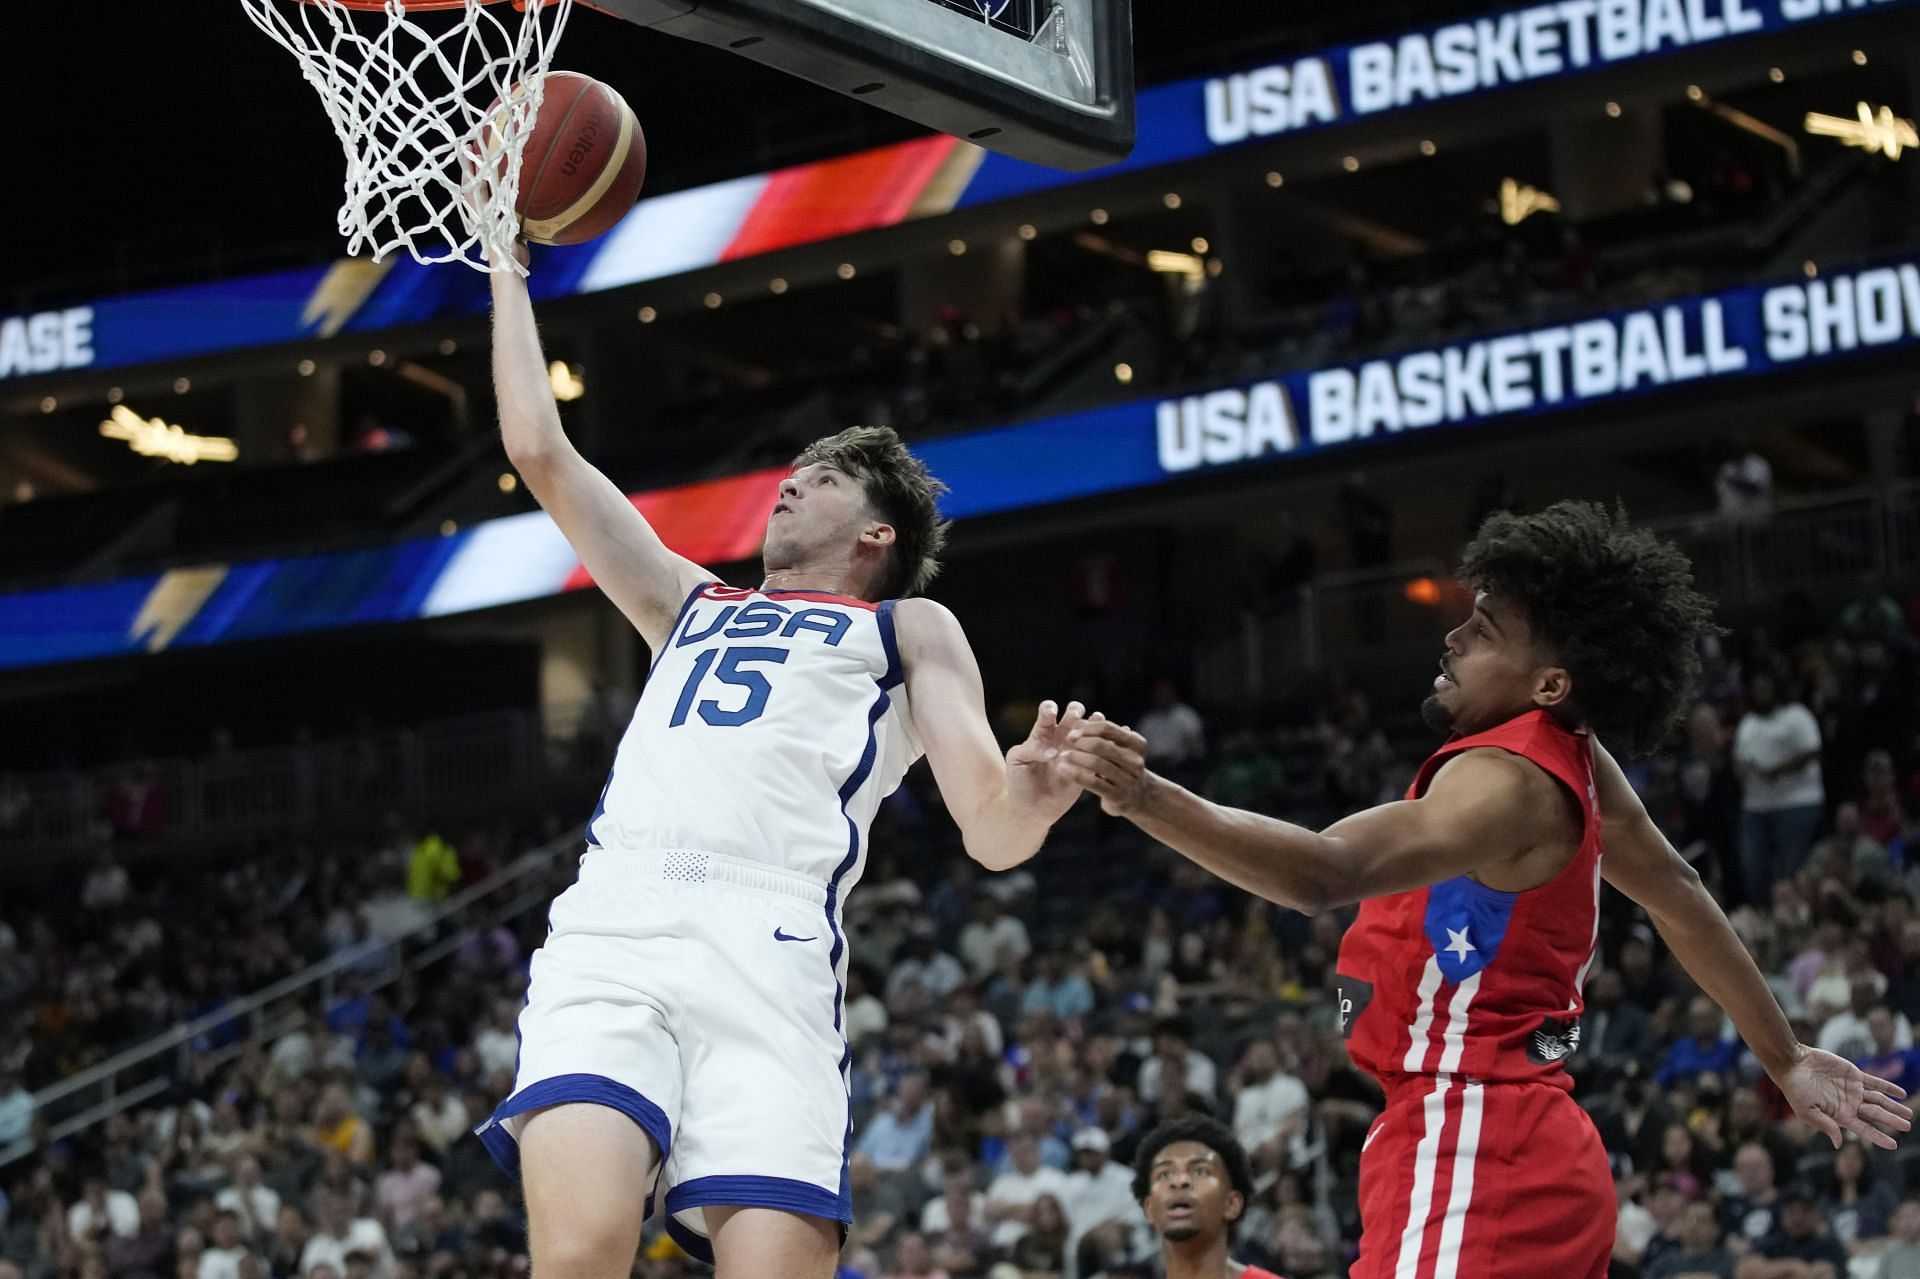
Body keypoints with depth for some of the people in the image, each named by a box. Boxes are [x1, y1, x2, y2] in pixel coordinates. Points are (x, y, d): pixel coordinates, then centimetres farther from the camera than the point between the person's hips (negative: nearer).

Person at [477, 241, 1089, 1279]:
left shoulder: (910, 630, 27)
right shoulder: (691, 604, 38)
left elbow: (990, 835, 13)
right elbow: (540, 451, 38)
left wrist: (1028, 798, -11)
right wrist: (506, 263, 42)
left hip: (770, 945, -2)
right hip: (611, 925, 2)